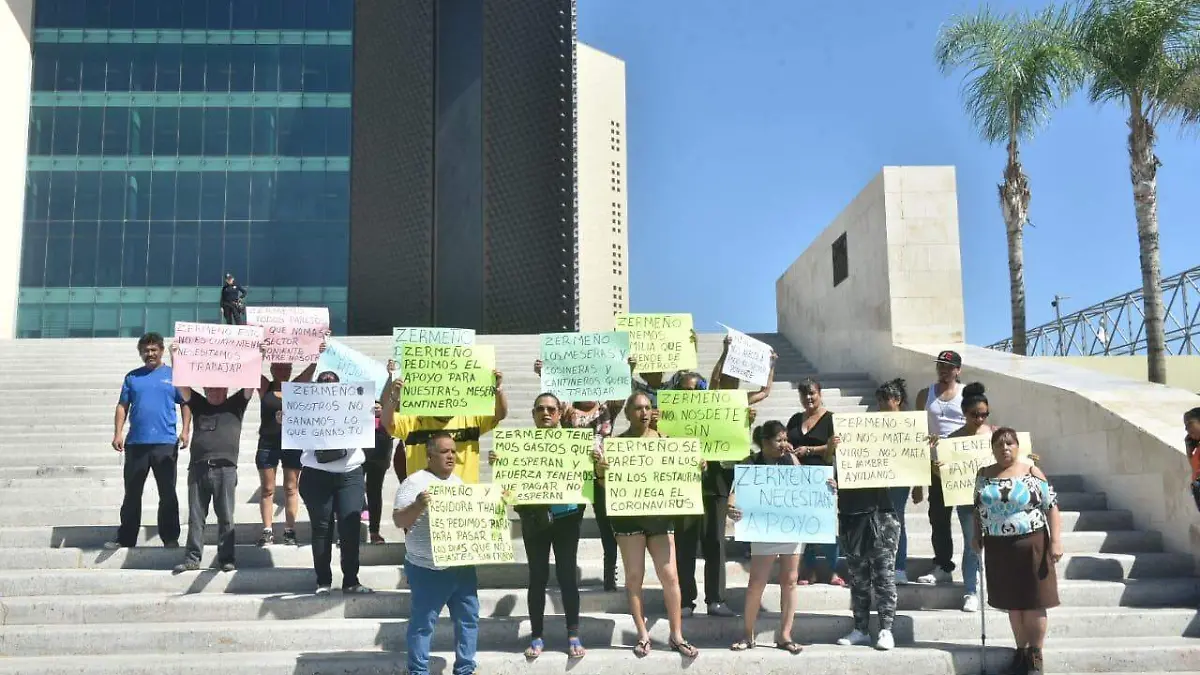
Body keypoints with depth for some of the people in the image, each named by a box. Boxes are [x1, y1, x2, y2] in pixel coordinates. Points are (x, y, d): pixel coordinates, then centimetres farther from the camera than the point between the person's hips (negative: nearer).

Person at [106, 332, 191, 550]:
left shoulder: (173, 375, 7)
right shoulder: (132, 377, 13)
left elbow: (186, 404, 6)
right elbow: (122, 406, 11)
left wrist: (185, 430, -5)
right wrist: (118, 433, 1)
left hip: (166, 443, -2)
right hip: (136, 443, 2)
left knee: (167, 494, 2)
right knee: (132, 493, 8)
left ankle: (170, 539, 9)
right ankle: (125, 539, 15)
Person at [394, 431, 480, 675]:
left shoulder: (458, 481, 12)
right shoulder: (415, 482, -11)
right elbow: (398, 520, -17)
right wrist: (418, 505, -35)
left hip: (462, 566, 7)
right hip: (428, 569, -7)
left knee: (468, 617, 12)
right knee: (423, 623, 1)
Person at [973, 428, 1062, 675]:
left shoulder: (1032, 473, -5)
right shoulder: (984, 475, 6)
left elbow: (1051, 507, -6)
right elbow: (977, 508, 15)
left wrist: (1056, 540, -12)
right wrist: (976, 535, 6)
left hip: (1030, 544, -3)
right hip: (998, 547, 3)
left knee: (1034, 602, 1)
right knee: (1012, 602, 11)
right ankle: (1021, 649, 23)